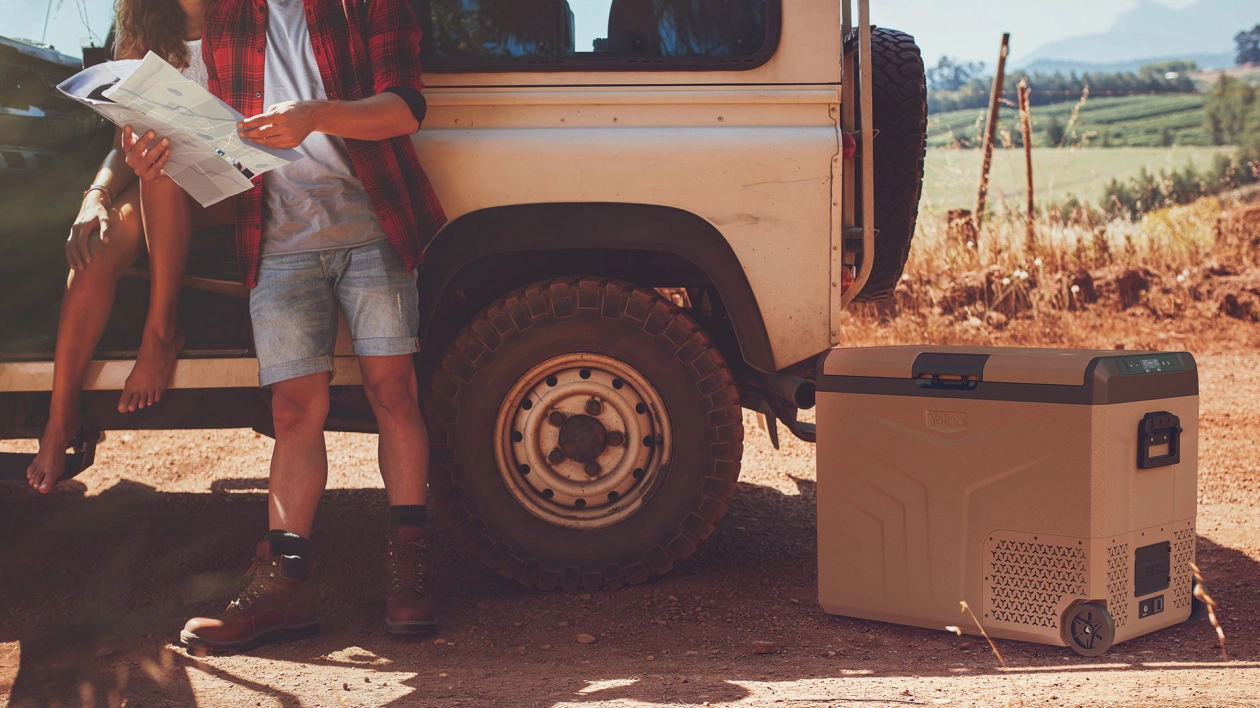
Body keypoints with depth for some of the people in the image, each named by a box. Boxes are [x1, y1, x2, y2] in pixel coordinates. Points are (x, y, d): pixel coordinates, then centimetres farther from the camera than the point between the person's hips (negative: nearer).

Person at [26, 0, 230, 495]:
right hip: (152, 204, 3)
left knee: (164, 162, -34)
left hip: (228, 198, -3)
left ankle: (161, 332, -27)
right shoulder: (148, 41, 10)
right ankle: (61, 417, -28)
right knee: (105, 237, -28)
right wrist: (97, 196, -17)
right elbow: (126, 147, 5)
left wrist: (153, 159, -30)